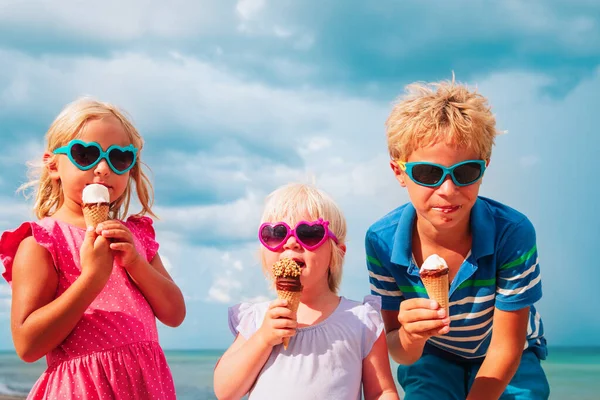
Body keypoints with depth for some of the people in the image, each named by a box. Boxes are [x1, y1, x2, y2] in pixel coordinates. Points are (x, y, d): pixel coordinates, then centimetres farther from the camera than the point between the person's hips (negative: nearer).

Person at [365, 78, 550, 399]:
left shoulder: (513, 233, -31)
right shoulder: (382, 241, -25)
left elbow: (505, 349, -20)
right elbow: (400, 353, -18)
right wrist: (410, 337, -41)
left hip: (506, 363, 0)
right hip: (431, 358, 1)